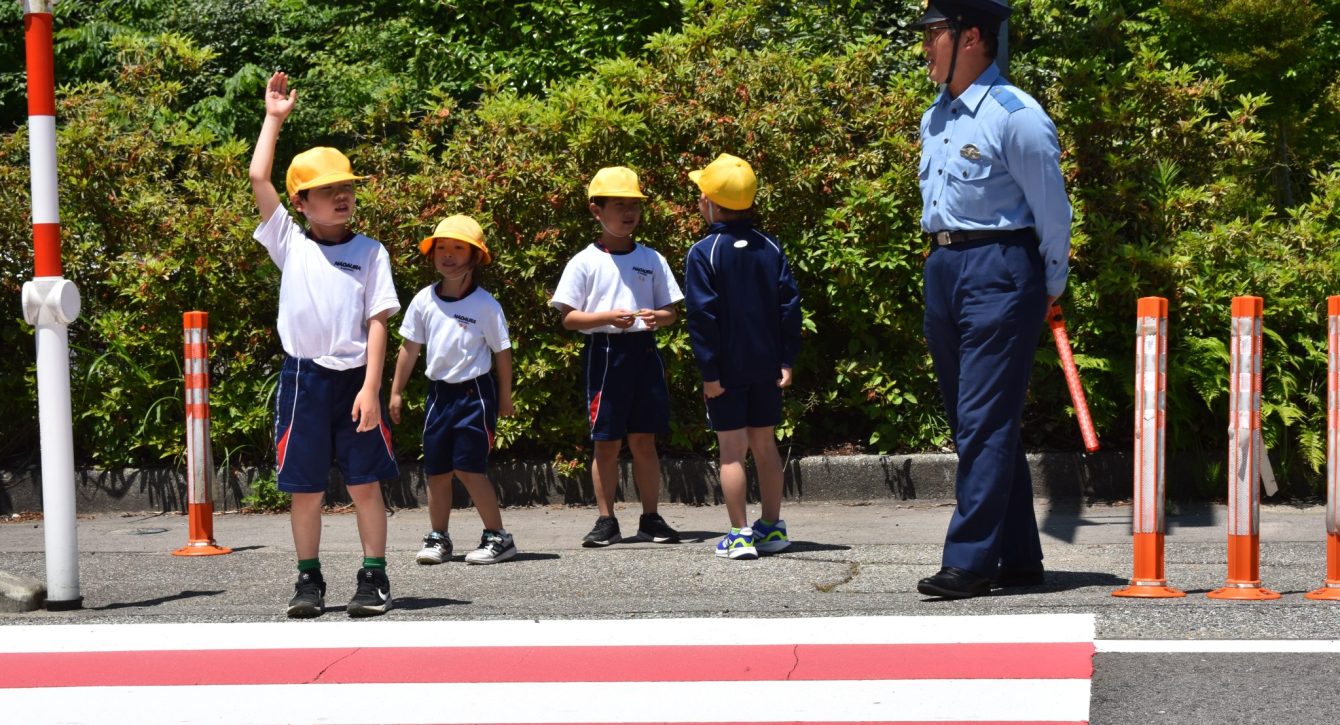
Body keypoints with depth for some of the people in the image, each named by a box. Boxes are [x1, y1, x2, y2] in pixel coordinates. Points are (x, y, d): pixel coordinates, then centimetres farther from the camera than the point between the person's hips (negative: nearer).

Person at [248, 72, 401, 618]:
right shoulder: (290, 244, 8)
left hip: (354, 378, -1)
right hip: (303, 378, 1)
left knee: (366, 483, 1)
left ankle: (374, 578, 9)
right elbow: (258, 179, 3)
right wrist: (273, 119, 9)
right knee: (305, 489, 5)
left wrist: (370, 387, -10)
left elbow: (377, 323, -1)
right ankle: (309, 579, 16)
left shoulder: (370, 253, 5)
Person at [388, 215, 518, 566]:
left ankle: (498, 537, -1)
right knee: (437, 469, 7)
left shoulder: (485, 304, -9)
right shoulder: (424, 300, 2)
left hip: (475, 392, -5)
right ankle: (438, 538, 18)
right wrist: (396, 391, 13)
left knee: (468, 467, -10)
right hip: (439, 392, 5)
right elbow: (410, 347, 11)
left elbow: (502, 351, 0)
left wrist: (504, 397, 5)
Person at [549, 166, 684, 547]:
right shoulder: (585, 262, -1)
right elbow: (568, 317, -3)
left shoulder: (651, 259, 8)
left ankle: (651, 519, 11)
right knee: (607, 442, 2)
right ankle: (606, 520, 9)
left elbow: (670, 310, 11)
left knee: (644, 439, 5)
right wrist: (609, 317, -17)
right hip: (605, 352, -2)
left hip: (644, 350, 2)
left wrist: (657, 317, -12)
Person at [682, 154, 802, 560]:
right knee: (765, 446, 14)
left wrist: (709, 371, -11)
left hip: (726, 372, -5)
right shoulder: (771, 249, 5)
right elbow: (790, 306, 3)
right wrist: (786, 360, 6)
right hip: (766, 367, 5)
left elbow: (702, 316, -14)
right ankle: (772, 528, 18)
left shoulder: (703, 254, -11)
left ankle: (740, 535, -2)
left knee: (732, 450, -1)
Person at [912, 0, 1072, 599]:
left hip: (999, 272, -9)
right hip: (942, 270, 9)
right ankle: (1019, 559, 17)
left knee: (985, 421, -11)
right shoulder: (934, 118, 13)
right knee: (970, 423, 10)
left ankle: (970, 560, -11)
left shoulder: (1015, 116, -12)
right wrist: (942, 261, 20)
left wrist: (1049, 291, 0)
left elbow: (1053, 212, -7)